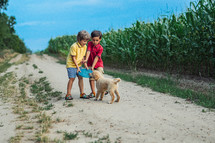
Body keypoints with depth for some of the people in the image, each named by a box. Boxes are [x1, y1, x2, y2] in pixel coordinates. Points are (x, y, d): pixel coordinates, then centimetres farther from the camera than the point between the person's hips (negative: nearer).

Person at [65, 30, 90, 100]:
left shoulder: (84, 47, 0)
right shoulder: (74, 46, -21)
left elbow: (82, 57, 6)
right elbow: (73, 58, -18)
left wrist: (85, 65, -1)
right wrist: (77, 67, -19)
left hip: (78, 64, 7)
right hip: (71, 64, -7)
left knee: (80, 77, 4)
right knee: (72, 78, -11)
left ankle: (82, 93, 12)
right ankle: (68, 94, -4)